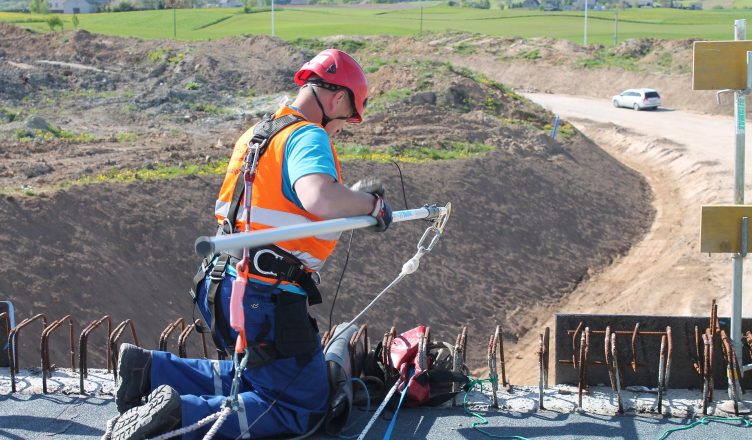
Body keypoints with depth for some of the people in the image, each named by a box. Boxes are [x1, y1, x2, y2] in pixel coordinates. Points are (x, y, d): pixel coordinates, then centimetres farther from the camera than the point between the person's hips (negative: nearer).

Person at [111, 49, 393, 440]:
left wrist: (354, 196, 20)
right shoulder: (308, 136, -14)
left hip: (225, 287, 9)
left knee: (259, 378, 27)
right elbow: (319, 198, -34)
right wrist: (371, 204, -16)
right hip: (265, 299, -9)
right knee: (305, 408, 1)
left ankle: (150, 370, 15)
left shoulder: (259, 133, 16)